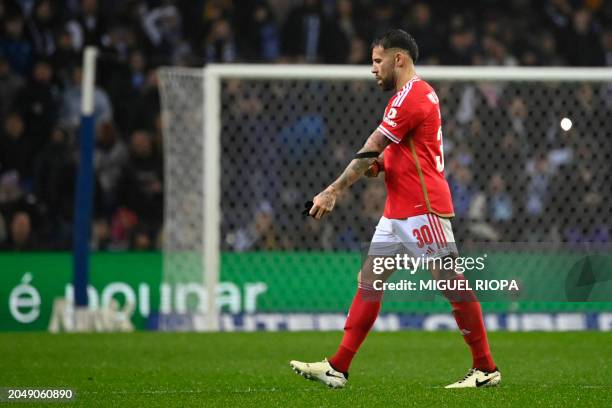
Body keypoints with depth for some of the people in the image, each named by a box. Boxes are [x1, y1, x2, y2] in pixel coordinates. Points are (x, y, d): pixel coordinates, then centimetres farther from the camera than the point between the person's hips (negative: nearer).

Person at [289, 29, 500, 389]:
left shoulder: (411, 96, -14)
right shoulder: (421, 94, 18)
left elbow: (370, 150, -15)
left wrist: (333, 191, -12)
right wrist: (383, 163, 5)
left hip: (422, 208, -11)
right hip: (399, 210, 11)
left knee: (451, 282, -6)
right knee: (369, 279, 5)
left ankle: (486, 369, 0)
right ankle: (338, 368, 2)